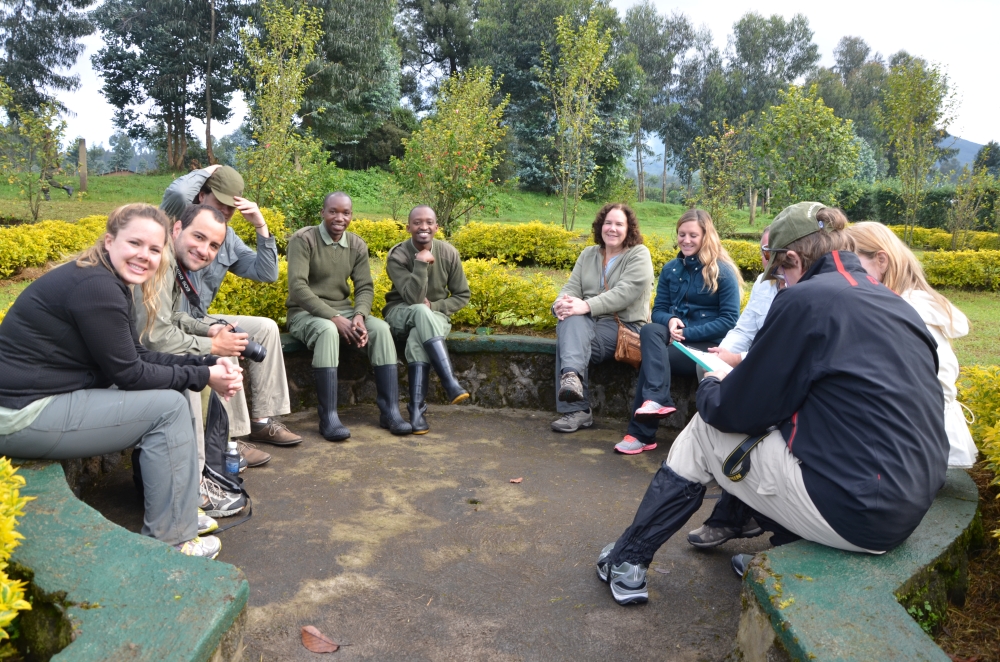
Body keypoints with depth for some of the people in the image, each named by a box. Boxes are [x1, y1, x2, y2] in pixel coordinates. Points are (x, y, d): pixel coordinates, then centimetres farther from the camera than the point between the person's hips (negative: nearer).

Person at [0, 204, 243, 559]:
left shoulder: (109, 282, 9)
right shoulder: (95, 287, -22)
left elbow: (138, 355, 8)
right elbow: (128, 374, -19)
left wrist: (205, 363, -3)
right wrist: (203, 376, -11)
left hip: (46, 397, 10)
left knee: (165, 395, 11)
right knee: (169, 406, -12)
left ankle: (180, 510, 18)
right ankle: (170, 541, -1)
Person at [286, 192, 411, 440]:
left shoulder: (357, 246, 5)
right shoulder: (303, 239, -12)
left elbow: (365, 287, 4)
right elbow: (297, 287, -21)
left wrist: (359, 315, -19)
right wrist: (334, 318, -29)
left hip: (343, 312, 5)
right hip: (305, 313, -5)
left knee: (381, 328, -22)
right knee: (327, 331, -38)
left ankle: (389, 411, -20)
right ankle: (328, 418, -34)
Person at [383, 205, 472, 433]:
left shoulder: (449, 253, -5)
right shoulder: (397, 256, -14)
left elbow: (463, 296, 2)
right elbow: (413, 299, -24)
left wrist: (434, 306, -13)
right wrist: (421, 263, -30)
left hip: (434, 316, 2)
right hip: (401, 314, -1)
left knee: (417, 338, -35)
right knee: (420, 311, -38)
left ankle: (417, 409, -32)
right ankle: (451, 384, -44)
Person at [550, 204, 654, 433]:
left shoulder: (639, 255, -1)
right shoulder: (588, 254, 18)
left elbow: (625, 293, -16)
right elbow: (572, 286, 7)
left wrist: (586, 306, -28)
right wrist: (561, 303, -19)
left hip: (624, 324, -4)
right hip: (588, 322, 4)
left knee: (568, 337, -31)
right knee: (571, 321, -33)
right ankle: (572, 376, -47)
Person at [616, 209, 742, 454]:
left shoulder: (723, 272, -4)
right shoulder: (670, 269, 11)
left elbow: (729, 320, -9)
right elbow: (658, 310, 11)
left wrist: (687, 333, -18)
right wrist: (670, 321, -14)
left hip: (708, 345, -4)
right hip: (674, 337, 5)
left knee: (652, 357, -28)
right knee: (650, 330, -30)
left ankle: (641, 433, -24)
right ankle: (657, 401, -41)